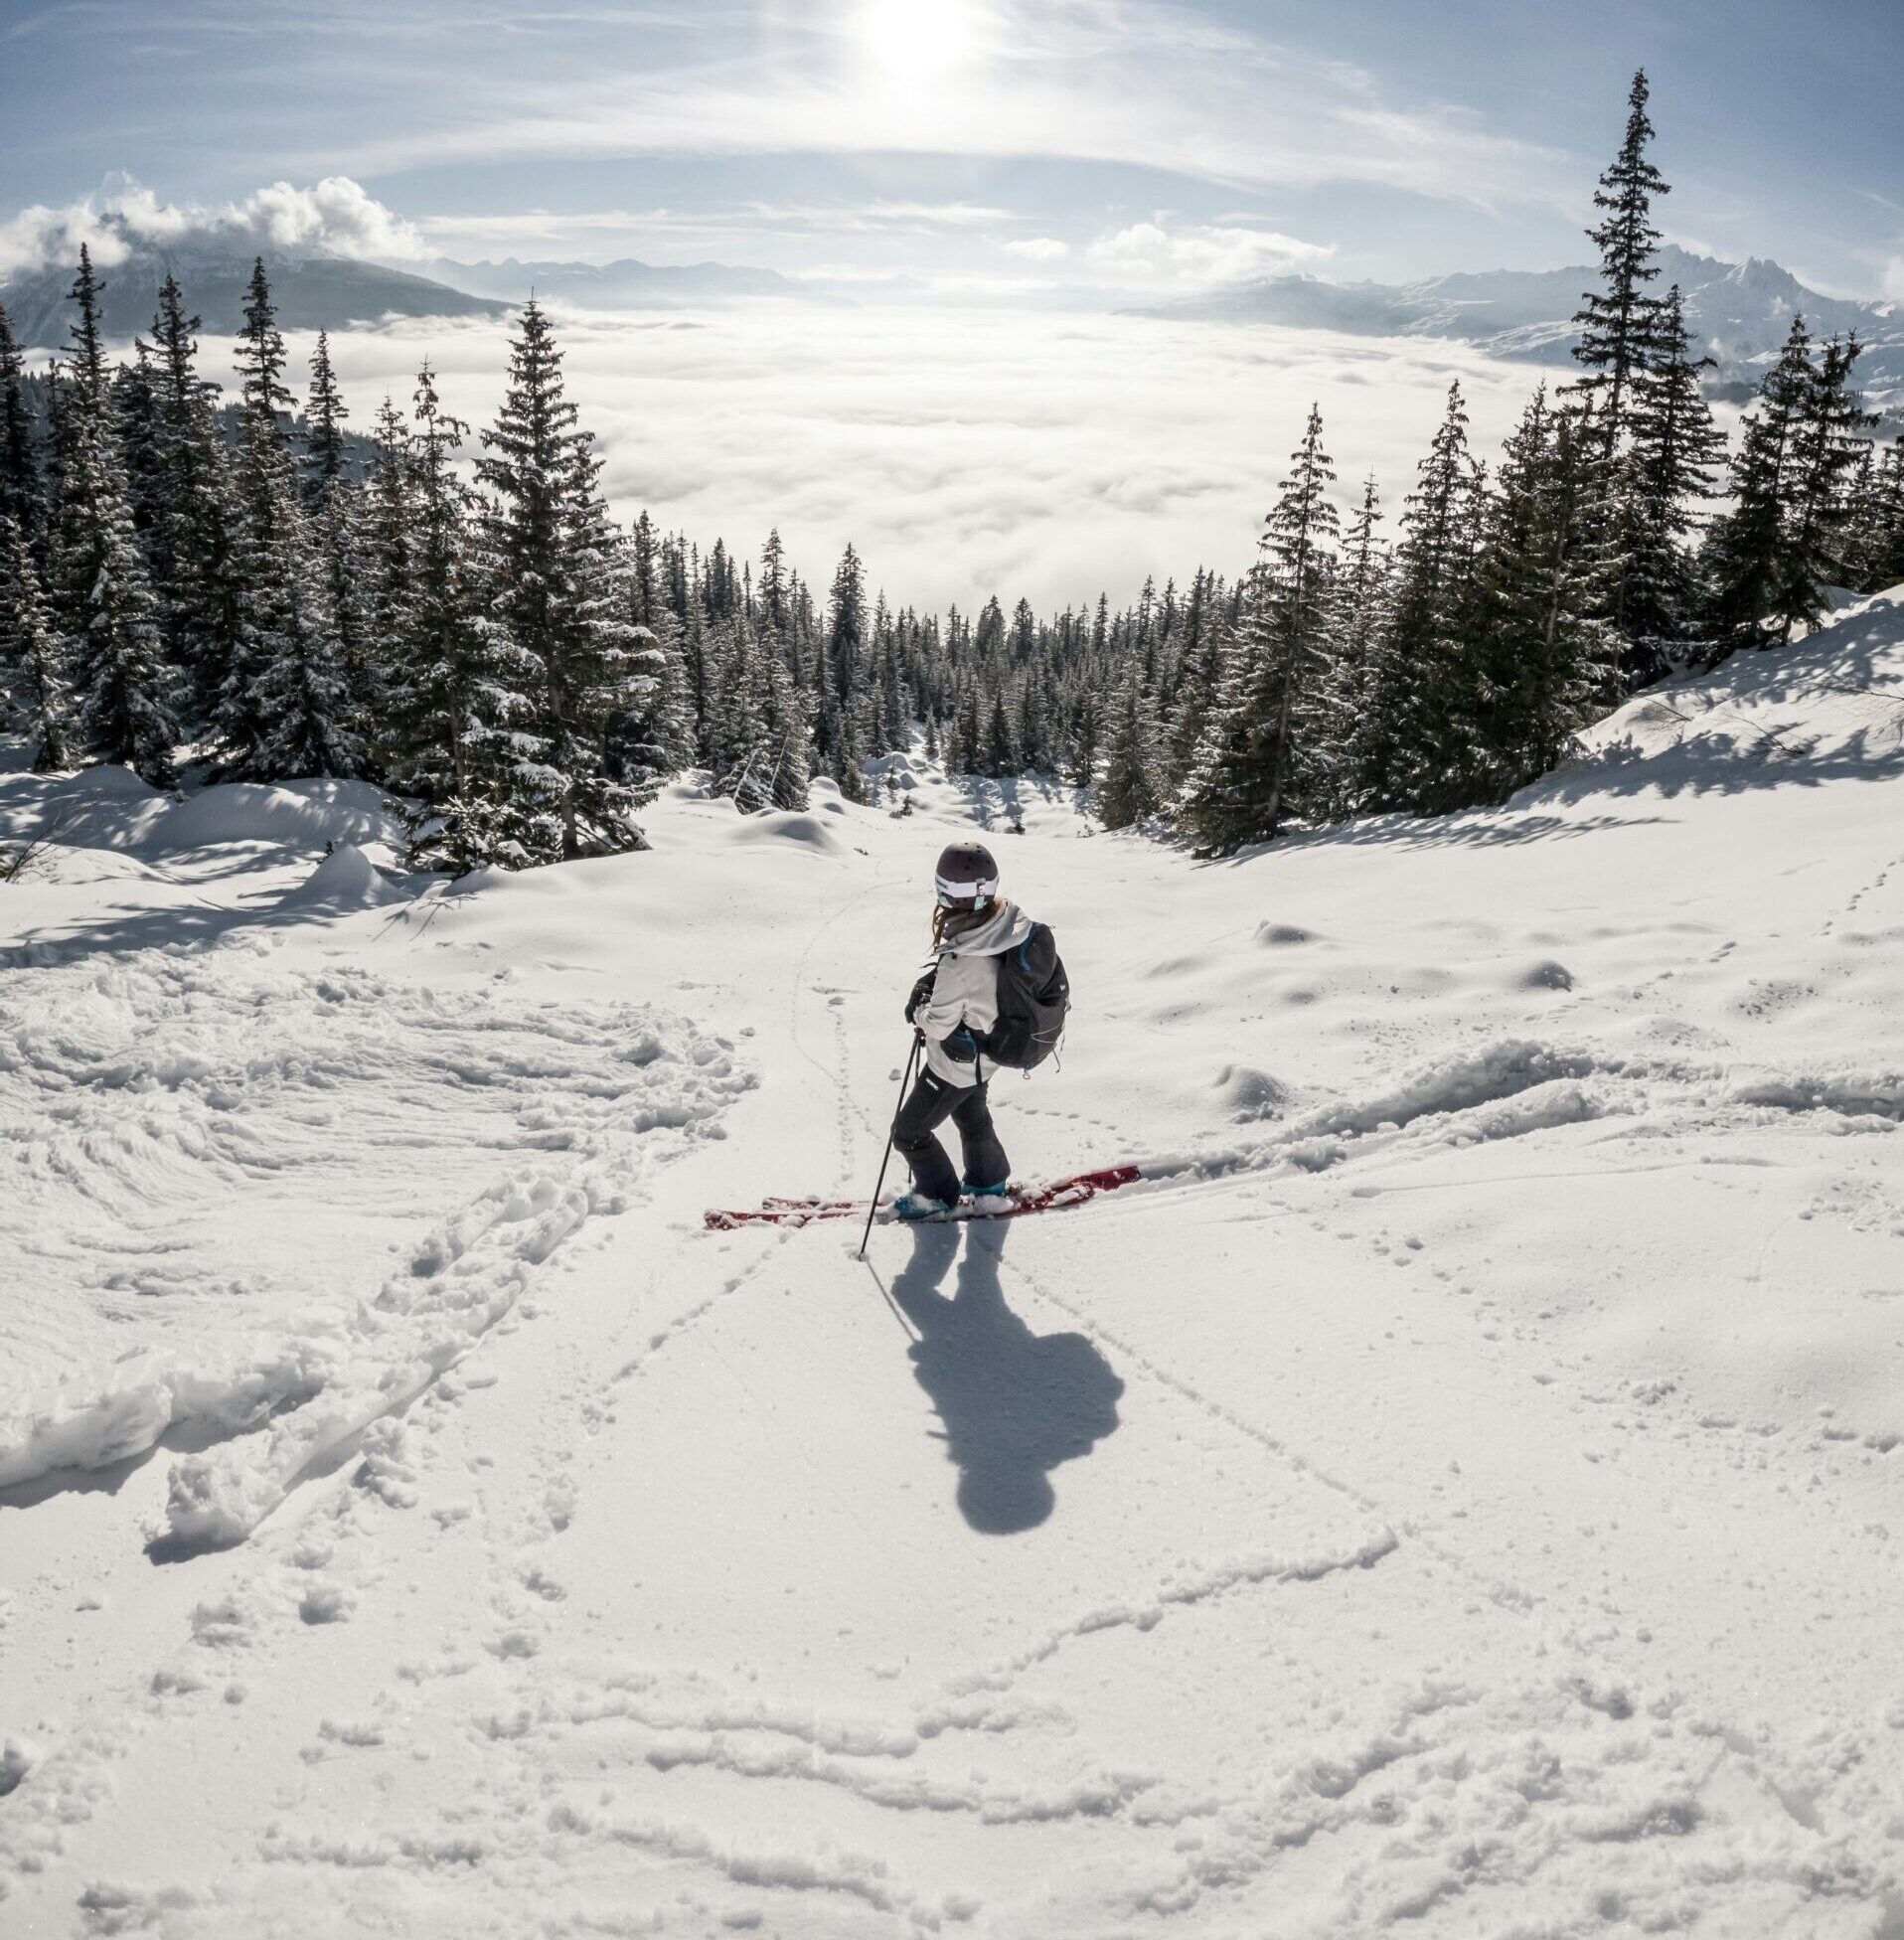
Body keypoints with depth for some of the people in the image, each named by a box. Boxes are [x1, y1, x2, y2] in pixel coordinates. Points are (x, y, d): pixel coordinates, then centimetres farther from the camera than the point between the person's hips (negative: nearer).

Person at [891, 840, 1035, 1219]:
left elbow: (937, 1025, -28)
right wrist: (932, 979, -8)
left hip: (955, 1063, -8)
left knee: (908, 1133, 15)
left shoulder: (961, 961, -41)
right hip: (986, 1050, 8)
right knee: (971, 1114, 34)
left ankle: (937, 1195, 37)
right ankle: (989, 1182, 55)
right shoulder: (1004, 922, -17)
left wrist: (919, 1009, -7)